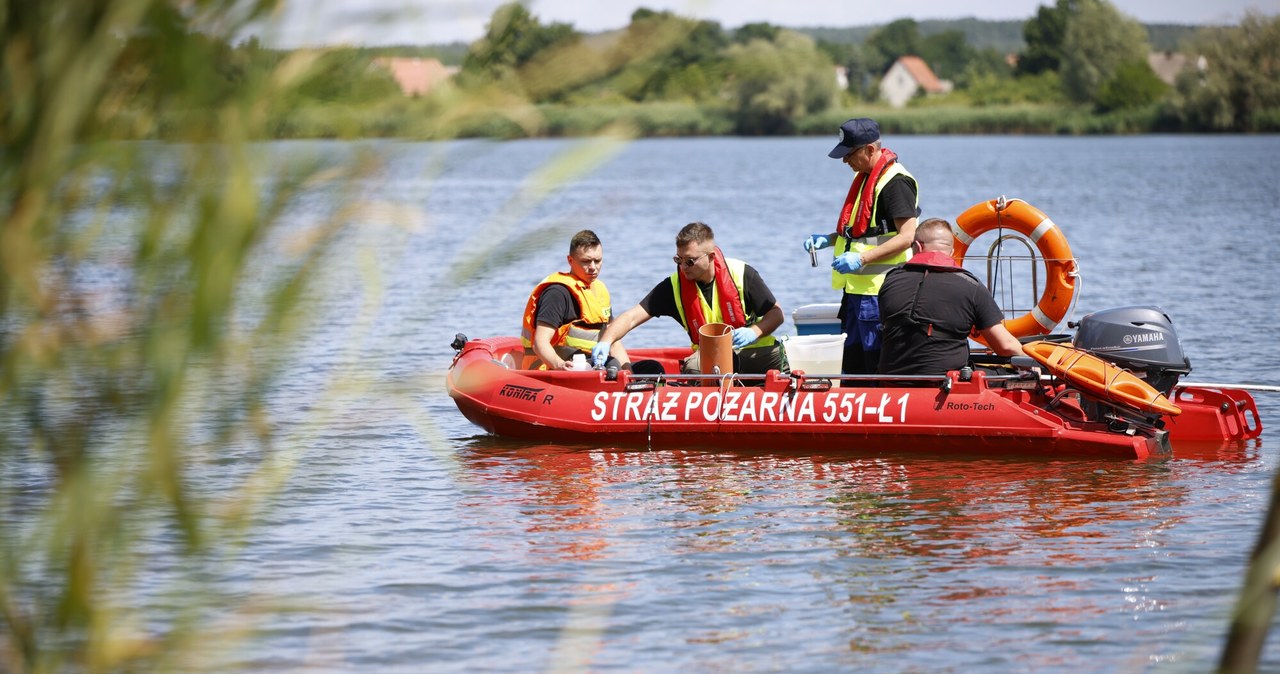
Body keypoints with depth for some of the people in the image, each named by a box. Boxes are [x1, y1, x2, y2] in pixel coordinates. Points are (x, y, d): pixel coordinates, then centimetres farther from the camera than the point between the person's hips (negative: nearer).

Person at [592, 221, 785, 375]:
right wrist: (605, 342, -27)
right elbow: (632, 317, -9)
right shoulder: (675, 286, -5)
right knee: (692, 368, -33)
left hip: (754, 352, 0)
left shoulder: (741, 274, -8)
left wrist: (754, 332, -21)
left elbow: (776, 313, -1)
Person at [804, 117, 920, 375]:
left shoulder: (895, 182, -15)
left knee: (878, 367, -8)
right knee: (852, 362, 12)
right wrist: (830, 239, 11)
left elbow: (906, 237, -21)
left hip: (880, 289, -10)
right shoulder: (864, 177, 16)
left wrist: (861, 259, -26)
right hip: (857, 287, 10)